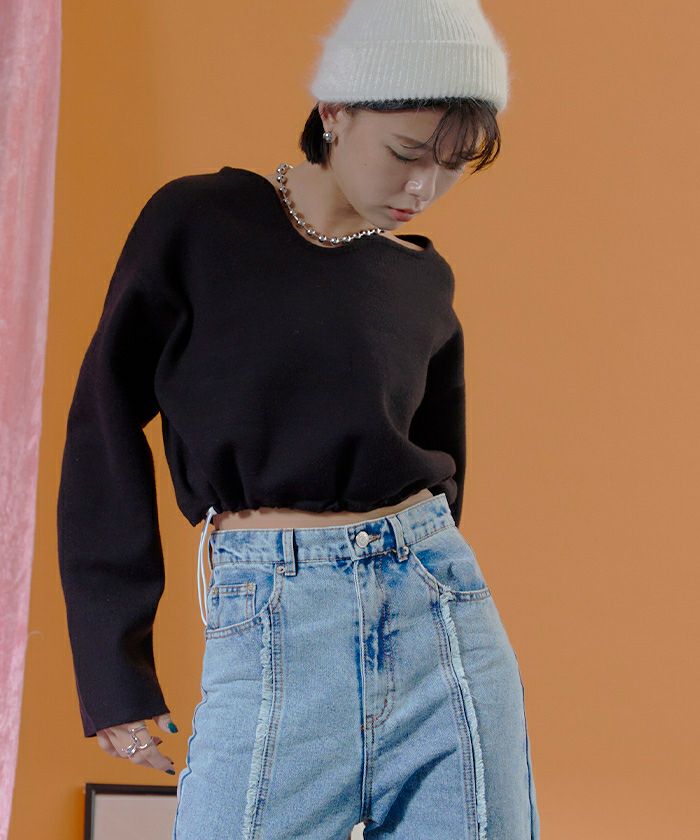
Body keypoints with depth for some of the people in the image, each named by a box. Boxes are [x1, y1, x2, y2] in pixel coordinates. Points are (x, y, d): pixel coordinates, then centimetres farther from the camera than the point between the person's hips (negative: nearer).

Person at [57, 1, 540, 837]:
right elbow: (105, 429, 0)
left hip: (441, 620, 3)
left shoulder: (425, 280, 11)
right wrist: (115, 668, -3)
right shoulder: (195, 223, 1)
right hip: (270, 634, -3)